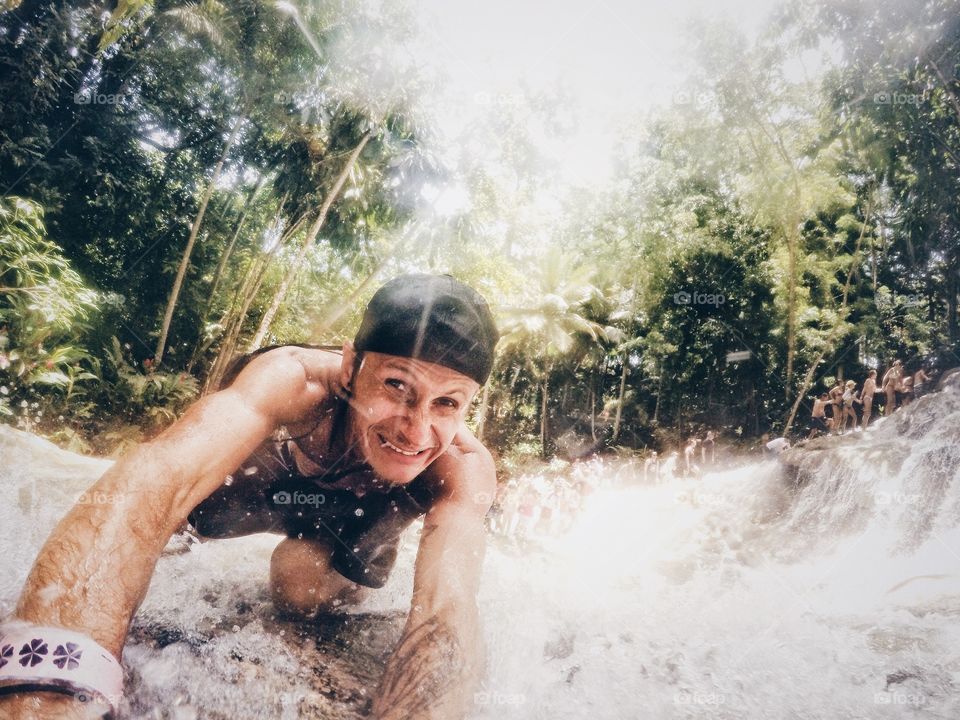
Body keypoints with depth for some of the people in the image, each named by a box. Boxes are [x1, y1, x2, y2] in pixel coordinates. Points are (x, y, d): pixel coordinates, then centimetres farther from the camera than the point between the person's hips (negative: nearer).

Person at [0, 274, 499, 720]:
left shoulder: (463, 470, -38)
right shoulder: (298, 379, -41)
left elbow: (449, 614, -49)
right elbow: (158, 479, -55)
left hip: (360, 518, -1)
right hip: (280, 479, 1)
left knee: (301, 587, -22)